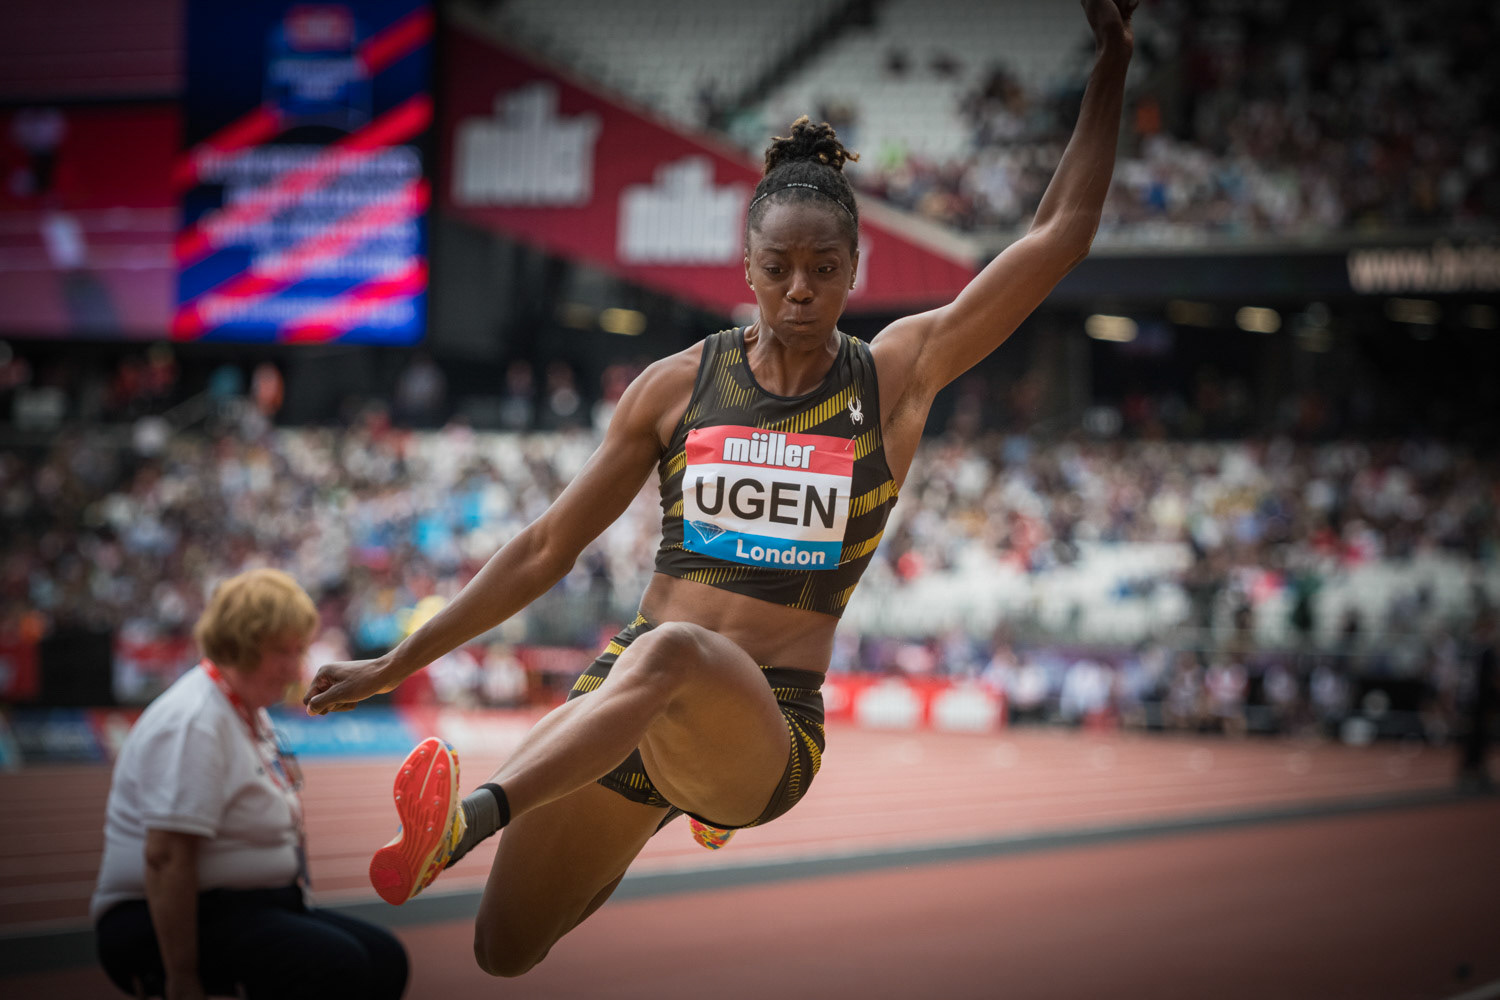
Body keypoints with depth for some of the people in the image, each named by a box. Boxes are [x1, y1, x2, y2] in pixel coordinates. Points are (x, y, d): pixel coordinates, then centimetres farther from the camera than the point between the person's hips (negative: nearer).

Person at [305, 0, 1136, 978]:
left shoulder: (896, 376, 2)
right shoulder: (678, 386, 6)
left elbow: (1059, 235, -1)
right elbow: (548, 549, 13)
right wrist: (395, 666, 13)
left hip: (768, 727, -4)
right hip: (617, 704, 4)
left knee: (676, 651, -39)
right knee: (505, 955, 12)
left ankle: (469, 821, -56)